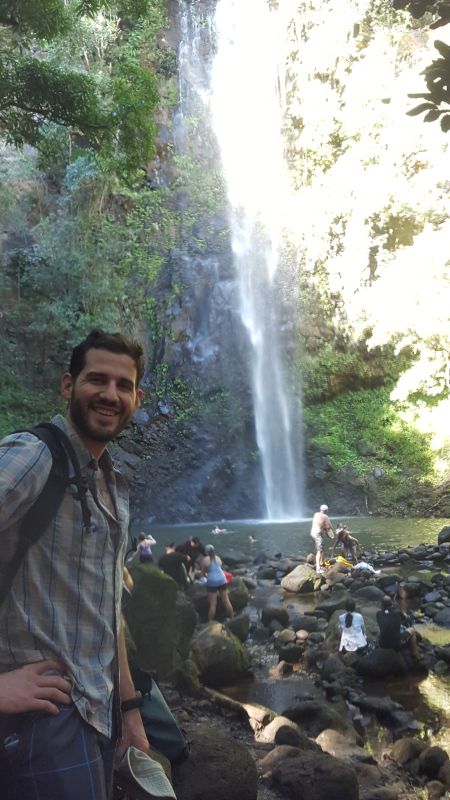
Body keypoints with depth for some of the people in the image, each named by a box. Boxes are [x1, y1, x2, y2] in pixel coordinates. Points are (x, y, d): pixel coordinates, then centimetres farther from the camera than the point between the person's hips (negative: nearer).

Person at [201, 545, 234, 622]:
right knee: (226, 601, 14)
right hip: (222, 580, 4)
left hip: (212, 582, -4)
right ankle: (232, 618, 23)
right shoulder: (218, 558, 11)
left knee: (213, 604, 1)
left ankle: (210, 622, 6)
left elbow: (203, 573, 6)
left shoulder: (205, 560, -2)